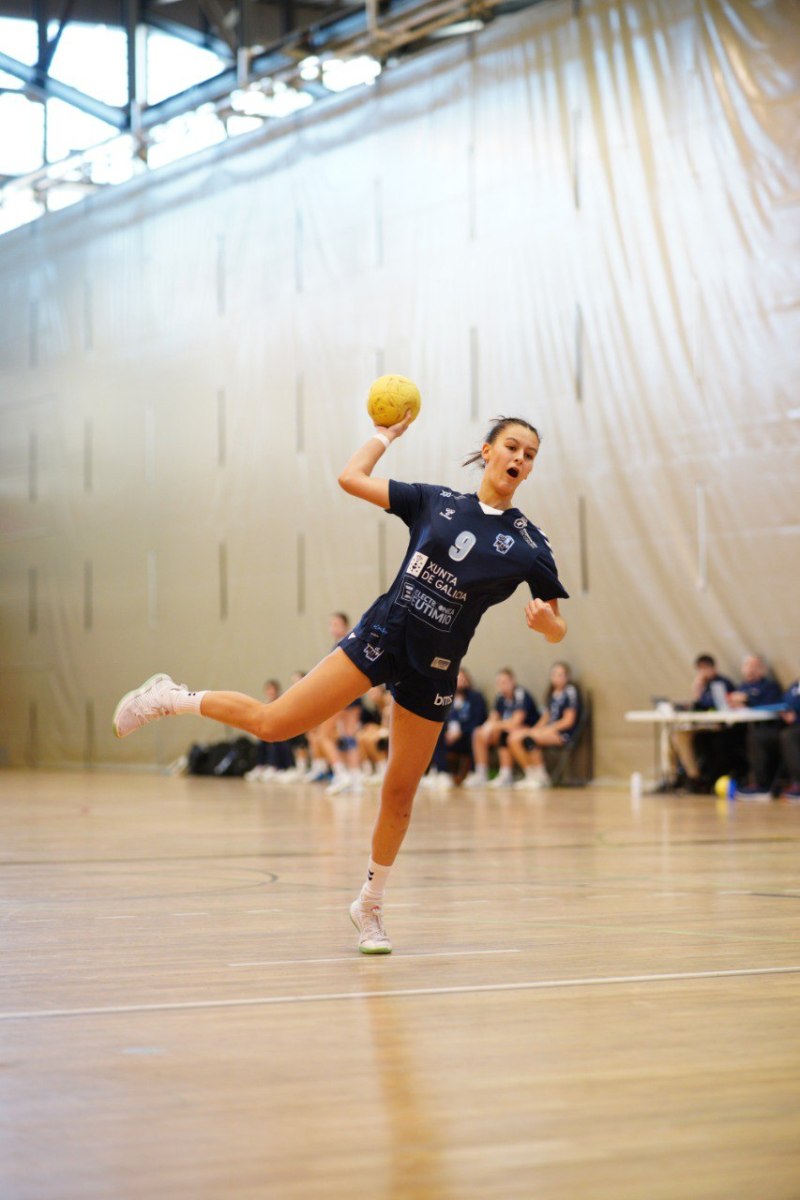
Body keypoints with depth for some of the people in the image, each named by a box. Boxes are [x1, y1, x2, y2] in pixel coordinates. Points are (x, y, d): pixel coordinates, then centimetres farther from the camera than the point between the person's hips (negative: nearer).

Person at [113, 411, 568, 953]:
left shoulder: (528, 543, 0)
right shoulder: (435, 501, 2)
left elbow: (556, 627, 3)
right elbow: (351, 478, 6)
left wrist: (546, 621, -18)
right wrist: (387, 434, 15)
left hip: (433, 670, 1)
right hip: (381, 635, -1)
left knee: (400, 795, 6)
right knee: (272, 723, -9)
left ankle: (370, 907, 25)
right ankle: (171, 698, 13)